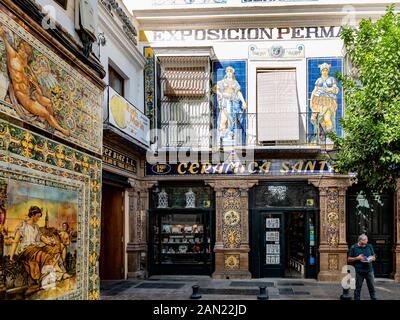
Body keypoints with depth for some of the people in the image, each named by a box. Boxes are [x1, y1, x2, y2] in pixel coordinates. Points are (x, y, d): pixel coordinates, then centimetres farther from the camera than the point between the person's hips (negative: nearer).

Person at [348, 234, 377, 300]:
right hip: (359, 271, -2)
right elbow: (349, 259, 2)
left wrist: (372, 258, -9)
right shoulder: (353, 247, -1)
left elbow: (374, 257, 14)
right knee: (358, 288, 4)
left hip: (369, 270, 2)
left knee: (372, 287, 5)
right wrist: (357, 258, -14)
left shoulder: (369, 246, 6)